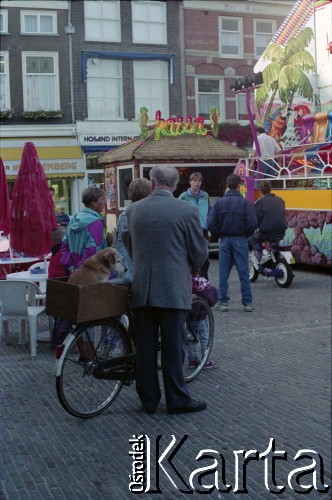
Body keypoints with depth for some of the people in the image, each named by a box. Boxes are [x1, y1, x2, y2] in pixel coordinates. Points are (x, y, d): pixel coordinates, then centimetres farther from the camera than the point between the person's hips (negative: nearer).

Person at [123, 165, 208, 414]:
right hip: (174, 289, -3)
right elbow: (200, 251, -3)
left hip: (141, 288, 4)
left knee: (145, 347, 10)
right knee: (173, 346, 4)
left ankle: (148, 399, 19)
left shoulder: (134, 209, 4)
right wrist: (191, 270, 18)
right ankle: (177, 400, 13)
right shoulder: (187, 211, -8)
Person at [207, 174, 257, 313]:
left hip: (225, 240, 2)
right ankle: (247, 303, 7)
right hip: (241, 240, -1)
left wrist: (218, 235, 9)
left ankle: (223, 302, 8)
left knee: (223, 273, 7)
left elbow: (211, 223, -6)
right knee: (243, 273, 4)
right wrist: (247, 234, 5)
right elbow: (252, 223, -13)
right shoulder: (245, 202, -7)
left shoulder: (219, 202, -1)